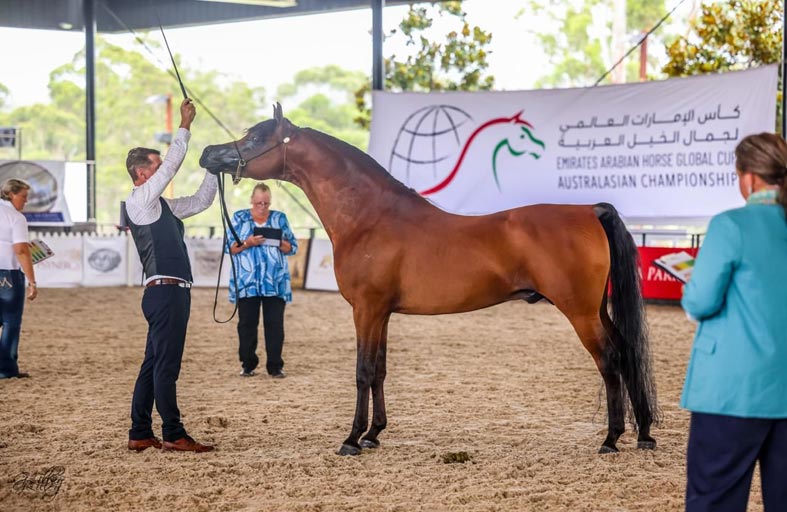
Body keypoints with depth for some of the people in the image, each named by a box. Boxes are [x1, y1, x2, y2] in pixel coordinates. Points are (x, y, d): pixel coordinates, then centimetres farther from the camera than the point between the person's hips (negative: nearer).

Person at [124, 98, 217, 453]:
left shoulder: (161, 206, 21)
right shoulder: (140, 201, -6)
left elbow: (201, 201, 25)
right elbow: (172, 164, -11)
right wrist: (185, 127, -4)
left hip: (169, 293, 10)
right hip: (165, 291, -10)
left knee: (154, 364, 10)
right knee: (166, 365, -6)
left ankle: (140, 434, 14)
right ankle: (173, 435, -3)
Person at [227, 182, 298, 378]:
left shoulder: (279, 218, 10)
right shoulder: (239, 218, 8)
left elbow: (292, 247, 7)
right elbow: (230, 247, 3)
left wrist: (280, 242, -14)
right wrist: (247, 243, -14)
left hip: (275, 283, 0)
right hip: (247, 283, 0)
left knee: (275, 324, -2)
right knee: (247, 324, 3)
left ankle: (275, 366, 2)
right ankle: (247, 364, 13)